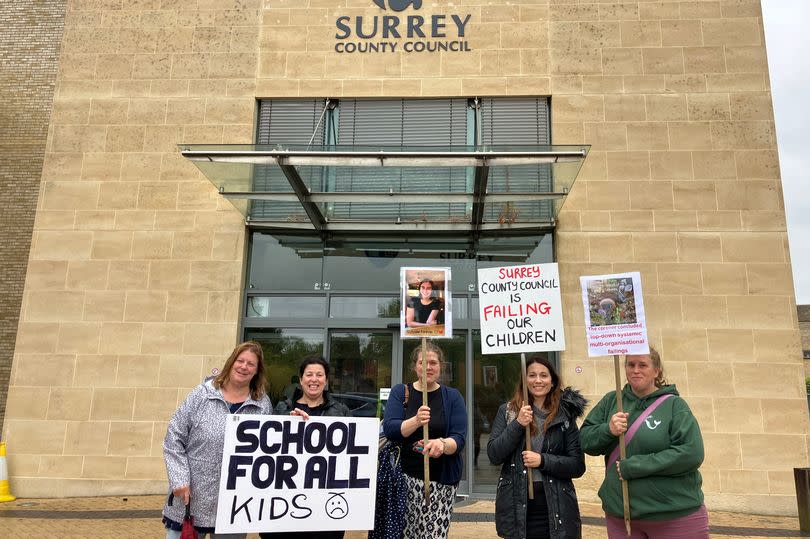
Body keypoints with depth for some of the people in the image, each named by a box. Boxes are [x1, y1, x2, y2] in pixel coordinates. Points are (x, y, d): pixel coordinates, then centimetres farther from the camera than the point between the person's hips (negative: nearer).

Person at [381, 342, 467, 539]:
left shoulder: (453, 396, 4)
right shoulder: (400, 392, 4)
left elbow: (459, 438, -5)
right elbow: (389, 429, -8)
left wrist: (442, 444, -27)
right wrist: (415, 421, -26)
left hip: (441, 480, 0)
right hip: (404, 476, 0)